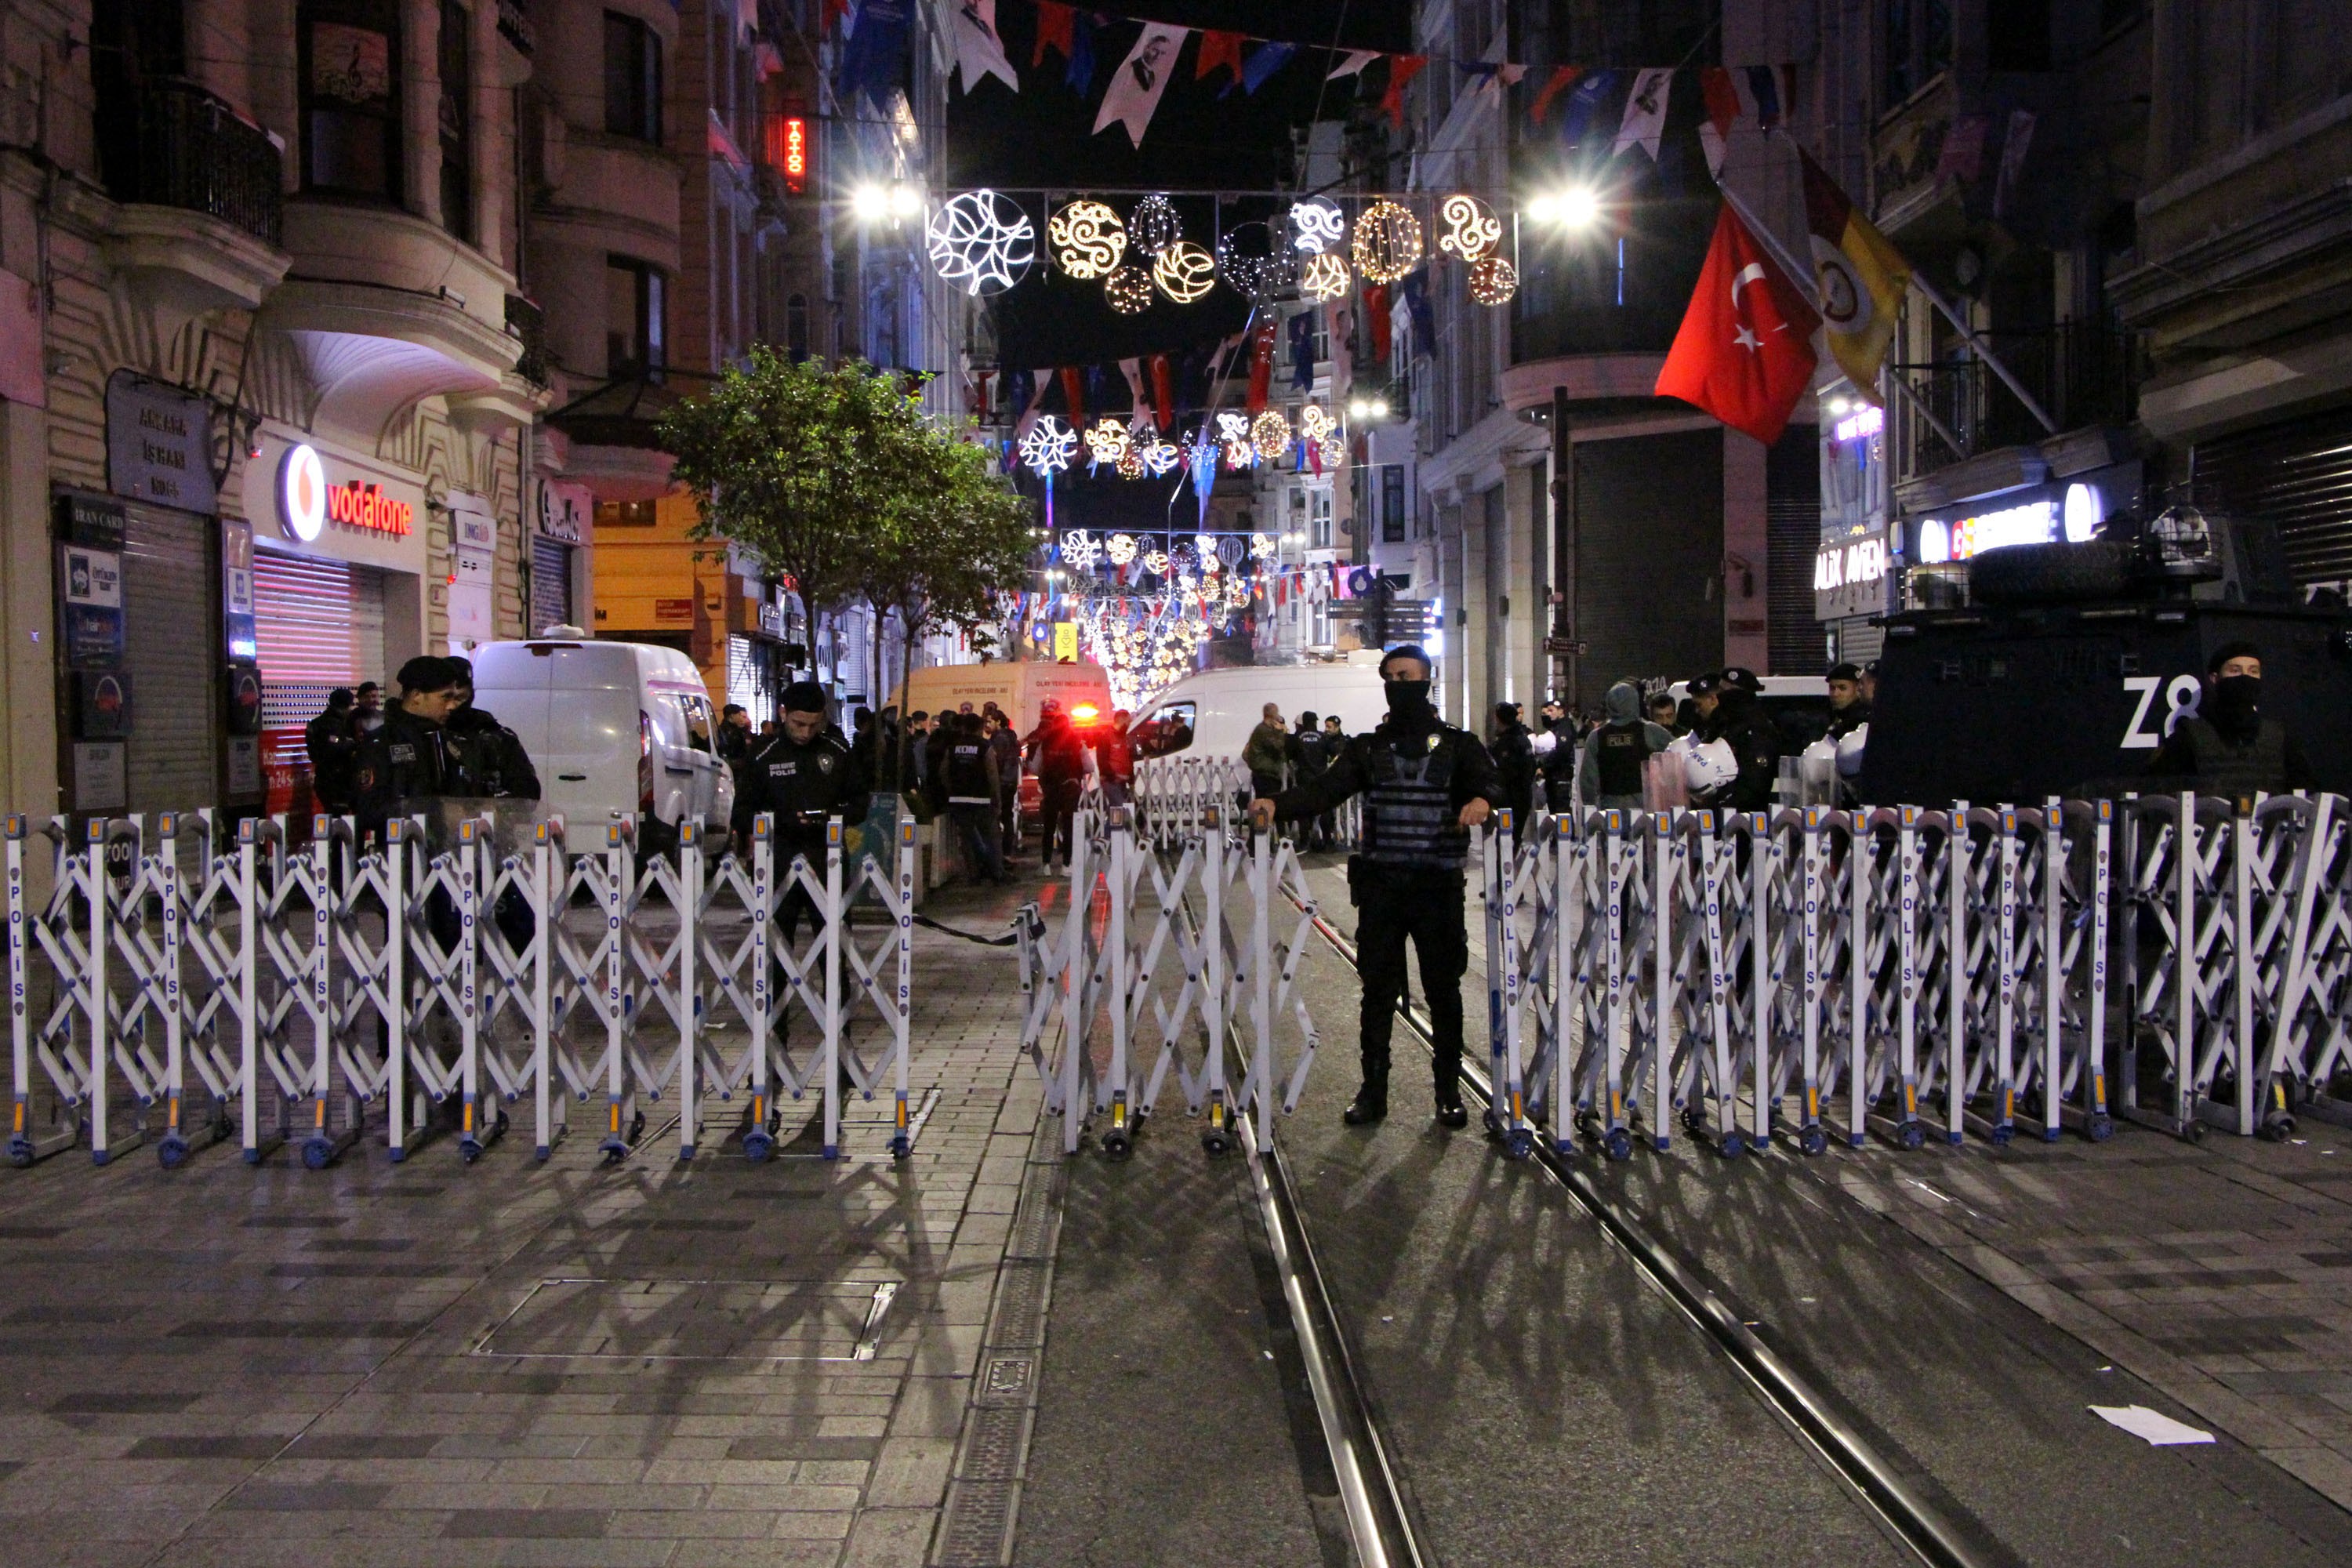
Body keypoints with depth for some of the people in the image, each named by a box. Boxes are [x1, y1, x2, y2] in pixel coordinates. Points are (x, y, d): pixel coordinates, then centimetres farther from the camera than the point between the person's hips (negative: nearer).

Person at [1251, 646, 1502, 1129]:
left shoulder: (1457, 744, 6)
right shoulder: (1369, 748, 11)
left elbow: (1488, 779, -10)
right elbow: (1326, 789, -1)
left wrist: (1482, 799, -35)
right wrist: (1277, 805, -19)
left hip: (1438, 885, -2)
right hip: (1380, 885, 2)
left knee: (1443, 990, 7)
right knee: (1377, 990, 5)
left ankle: (1450, 1091, 18)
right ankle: (1373, 1091, 14)